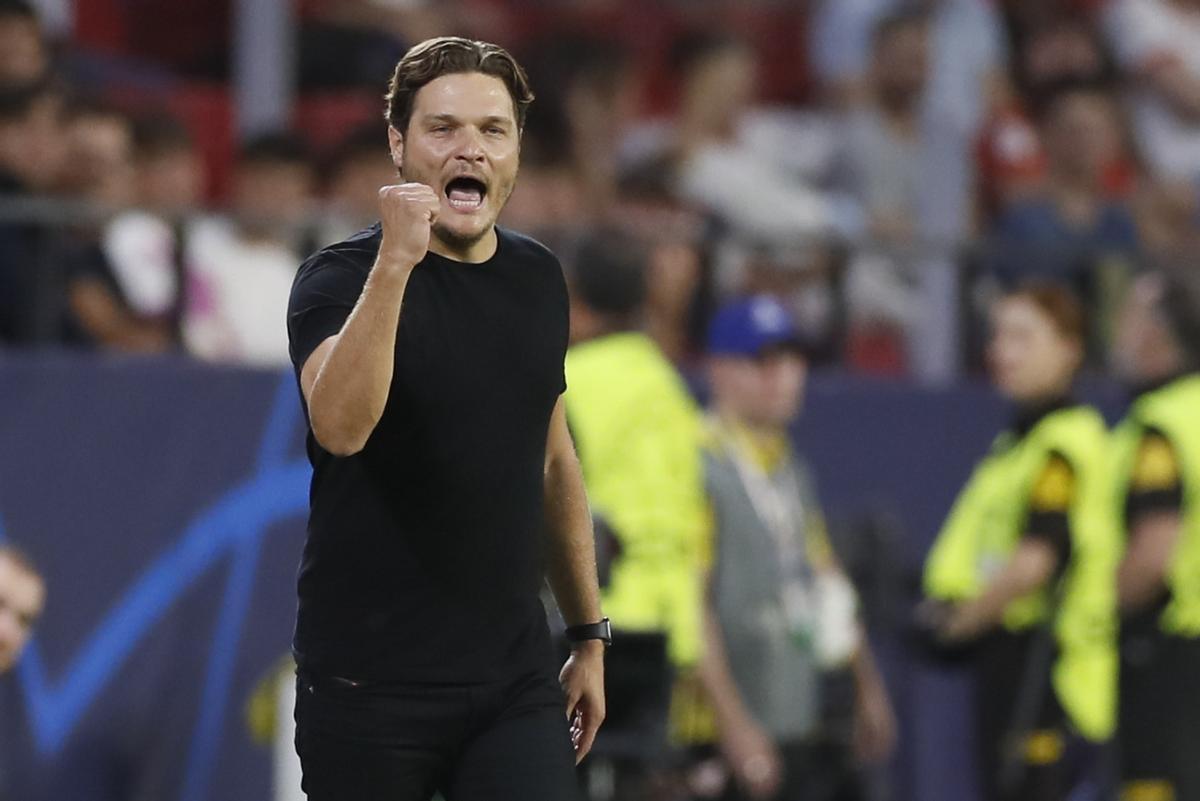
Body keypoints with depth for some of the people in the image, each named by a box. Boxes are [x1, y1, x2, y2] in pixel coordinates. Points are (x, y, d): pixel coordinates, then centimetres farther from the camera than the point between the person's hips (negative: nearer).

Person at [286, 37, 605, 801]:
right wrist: (394, 262, -33)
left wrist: (589, 633, 19)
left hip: (514, 681, 4)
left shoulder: (537, 279, 9)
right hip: (370, 683, -4)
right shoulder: (343, 277, -8)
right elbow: (340, 427, -27)